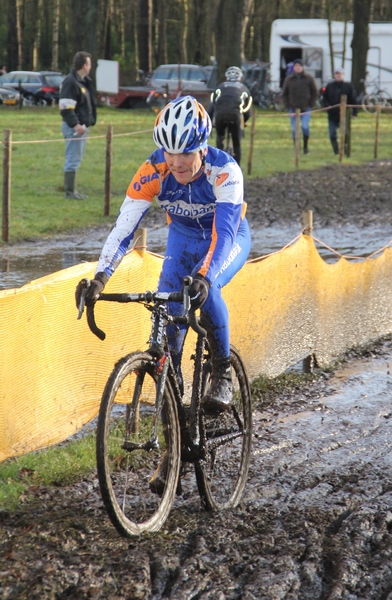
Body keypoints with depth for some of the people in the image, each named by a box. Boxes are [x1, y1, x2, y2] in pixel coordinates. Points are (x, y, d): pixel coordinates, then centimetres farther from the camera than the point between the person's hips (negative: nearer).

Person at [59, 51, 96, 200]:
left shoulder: (84, 82, 16)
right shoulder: (70, 82, -15)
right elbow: (66, 108, -21)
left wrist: (87, 123, 16)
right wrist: (75, 125, -27)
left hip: (81, 126, 10)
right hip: (73, 127, -10)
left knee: (75, 160, 13)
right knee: (73, 159, -8)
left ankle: (72, 190, 19)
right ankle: (70, 191, -5)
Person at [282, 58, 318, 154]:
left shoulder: (309, 78, 1)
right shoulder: (288, 79, 3)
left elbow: (314, 92, 7)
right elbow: (284, 94, 11)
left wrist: (311, 104, -3)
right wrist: (288, 106, 1)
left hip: (306, 109, -1)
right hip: (293, 109, 1)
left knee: (305, 127, -16)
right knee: (294, 130, 0)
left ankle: (306, 146, 3)